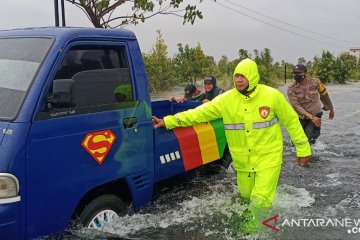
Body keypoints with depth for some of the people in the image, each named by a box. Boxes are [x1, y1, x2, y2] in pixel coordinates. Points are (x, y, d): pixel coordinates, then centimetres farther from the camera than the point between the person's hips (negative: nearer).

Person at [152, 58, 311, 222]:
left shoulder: (272, 96, -12)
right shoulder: (226, 99, -9)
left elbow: (292, 121, -2)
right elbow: (199, 113, -9)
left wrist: (303, 149, 2)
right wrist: (168, 121, -15)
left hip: (268, 156, -3)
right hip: (243, 159, 3)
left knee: (260, 201, -9)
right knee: (246, 195, 18)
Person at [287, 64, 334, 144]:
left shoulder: (315, 82, -13)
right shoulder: (291, 88, -16)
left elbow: (324, 96, 5)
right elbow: (296, 106, -22)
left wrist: (331, 109, 18)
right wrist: (311, 117, -29)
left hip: (316, 116, -1)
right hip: (301, 118, 1)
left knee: (310, 140, -18)